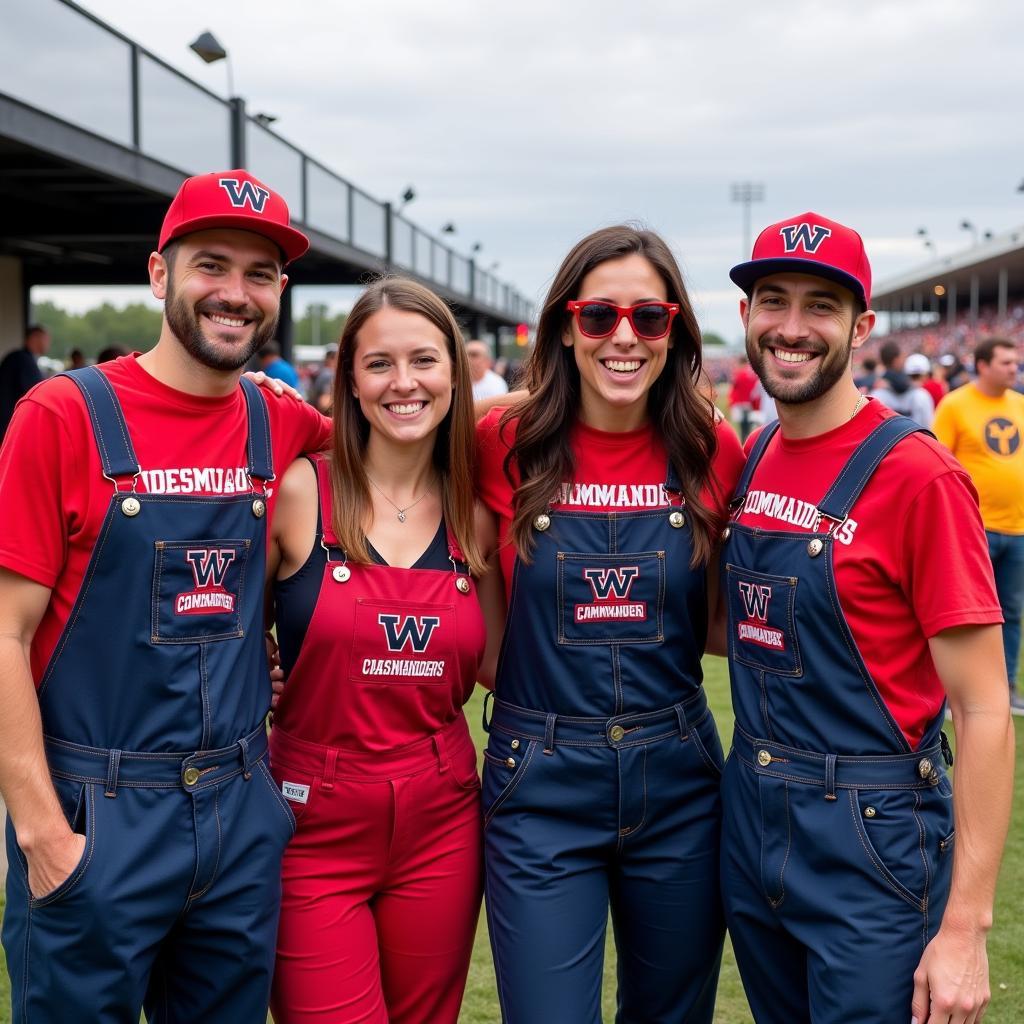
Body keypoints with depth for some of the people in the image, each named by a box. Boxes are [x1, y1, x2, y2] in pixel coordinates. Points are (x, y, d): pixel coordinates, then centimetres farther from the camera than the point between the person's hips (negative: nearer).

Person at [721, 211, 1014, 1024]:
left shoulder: (917, 476, -17)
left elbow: (984, 711, -16)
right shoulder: (753, 460, 3)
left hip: (870, 845, -6)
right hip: (750, 826, 7)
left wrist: (966, 925, -17)